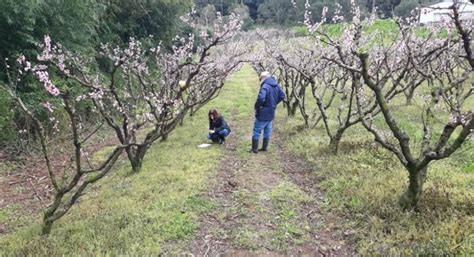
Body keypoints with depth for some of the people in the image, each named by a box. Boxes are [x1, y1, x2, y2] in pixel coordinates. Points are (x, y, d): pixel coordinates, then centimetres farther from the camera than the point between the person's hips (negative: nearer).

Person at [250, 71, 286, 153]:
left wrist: (257, 106, -16)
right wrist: (274, 104, 13)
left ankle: (254, 149, 9)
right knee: (267, 131, 18)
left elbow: (261, 98, -34)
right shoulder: (276, 86, 3)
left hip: (263, 114, -8)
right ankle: (265, 147, 26)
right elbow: (282, 96, 12)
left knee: (257, 131, 4)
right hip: (271, 113, 8)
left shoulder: (265, 86, -22)